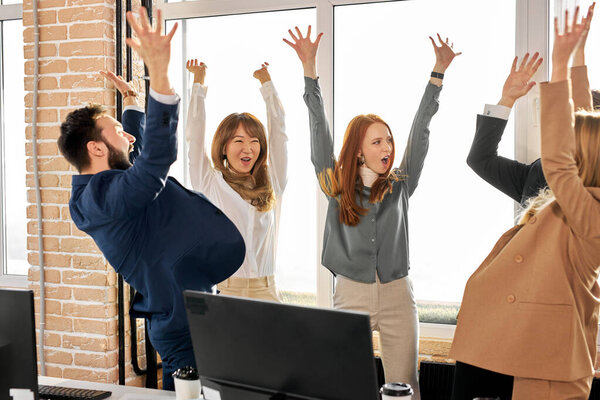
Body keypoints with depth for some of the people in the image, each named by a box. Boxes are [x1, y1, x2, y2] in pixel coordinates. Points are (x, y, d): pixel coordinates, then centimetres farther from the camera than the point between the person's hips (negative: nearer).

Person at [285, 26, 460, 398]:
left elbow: (420, 131, 0)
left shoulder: (400, 185, 4)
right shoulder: (337, 187, 1)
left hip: (398, 297, 1)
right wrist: (309, 67, -10)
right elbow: (320, 130, -5)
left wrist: (438, 73, -4)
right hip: (351, 295, -1)